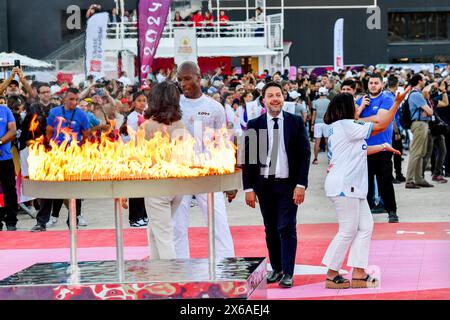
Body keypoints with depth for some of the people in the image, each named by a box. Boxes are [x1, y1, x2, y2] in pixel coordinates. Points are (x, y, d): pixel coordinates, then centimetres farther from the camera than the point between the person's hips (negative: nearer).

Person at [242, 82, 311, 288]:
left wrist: (301, 185, -9)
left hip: (288, 184, -2)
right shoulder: (254, 125, 2)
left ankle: (287, 273, 0)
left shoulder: (296, 122, 0)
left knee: (287, 228, -4)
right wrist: (249, 188, -3)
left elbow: (304, 154, -1)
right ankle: (276, 269, 21)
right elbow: (247, 157, 3)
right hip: (264, 184, 2)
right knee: (270, 230, 10)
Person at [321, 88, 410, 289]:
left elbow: (359, 151, 25)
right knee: (348, 231, -5)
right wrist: (397, 103, -5)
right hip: (343, 187, -11)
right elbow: (381, 126, -11)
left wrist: (383, 147, 25)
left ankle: (358, 274, 9)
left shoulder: (343, 127, 18)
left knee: (365, 226, 9)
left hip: (352, 187, 11)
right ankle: (332, 275, 2)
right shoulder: (345, 126, -14)